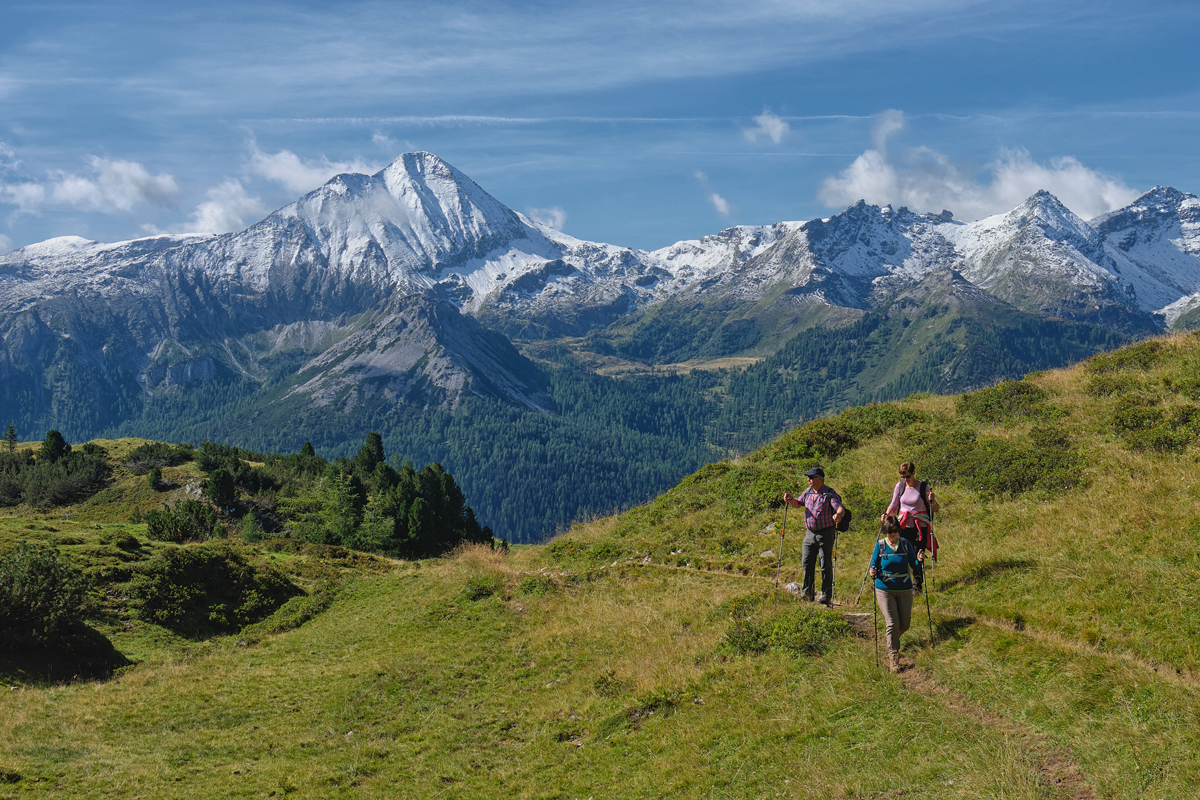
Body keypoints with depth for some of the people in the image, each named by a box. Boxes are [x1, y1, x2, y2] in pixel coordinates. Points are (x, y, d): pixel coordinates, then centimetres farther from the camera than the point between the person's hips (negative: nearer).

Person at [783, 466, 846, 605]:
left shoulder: (829, 493, -11)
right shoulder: (808, 492, 8)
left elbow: (841, 508, -22)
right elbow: (797, 503, 21)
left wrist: (838, 514, -45)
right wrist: (790, 499, -1)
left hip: (826, 533, -6)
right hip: (810, 533, 6)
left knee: (826, 565, 0)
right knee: (807, 563, 8)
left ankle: (826, 595, 9)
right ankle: (807, 592, 21)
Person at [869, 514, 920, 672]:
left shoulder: (905, 544, -2)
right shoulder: (880, 545, -5)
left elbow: (913, 566, 3)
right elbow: (874, 566, 2)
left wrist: (919, 562, -18)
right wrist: (872, 572, -19)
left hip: (904, 589, 2)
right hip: (885, 589, -2)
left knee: (904, 624, 9)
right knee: (893, 624, -9)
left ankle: (892, 640, 41)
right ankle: (893, 656, 4)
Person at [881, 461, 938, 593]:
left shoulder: (924, 487, -5)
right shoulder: (900, 486, 3)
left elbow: (935, 508, 0)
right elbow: (893, 505, 13)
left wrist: (932, 501, -20)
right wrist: (886, 514, -5)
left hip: (920, 526, -2)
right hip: (903, 525, 2)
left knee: (918, 556, 1)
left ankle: (917, 585, 16)